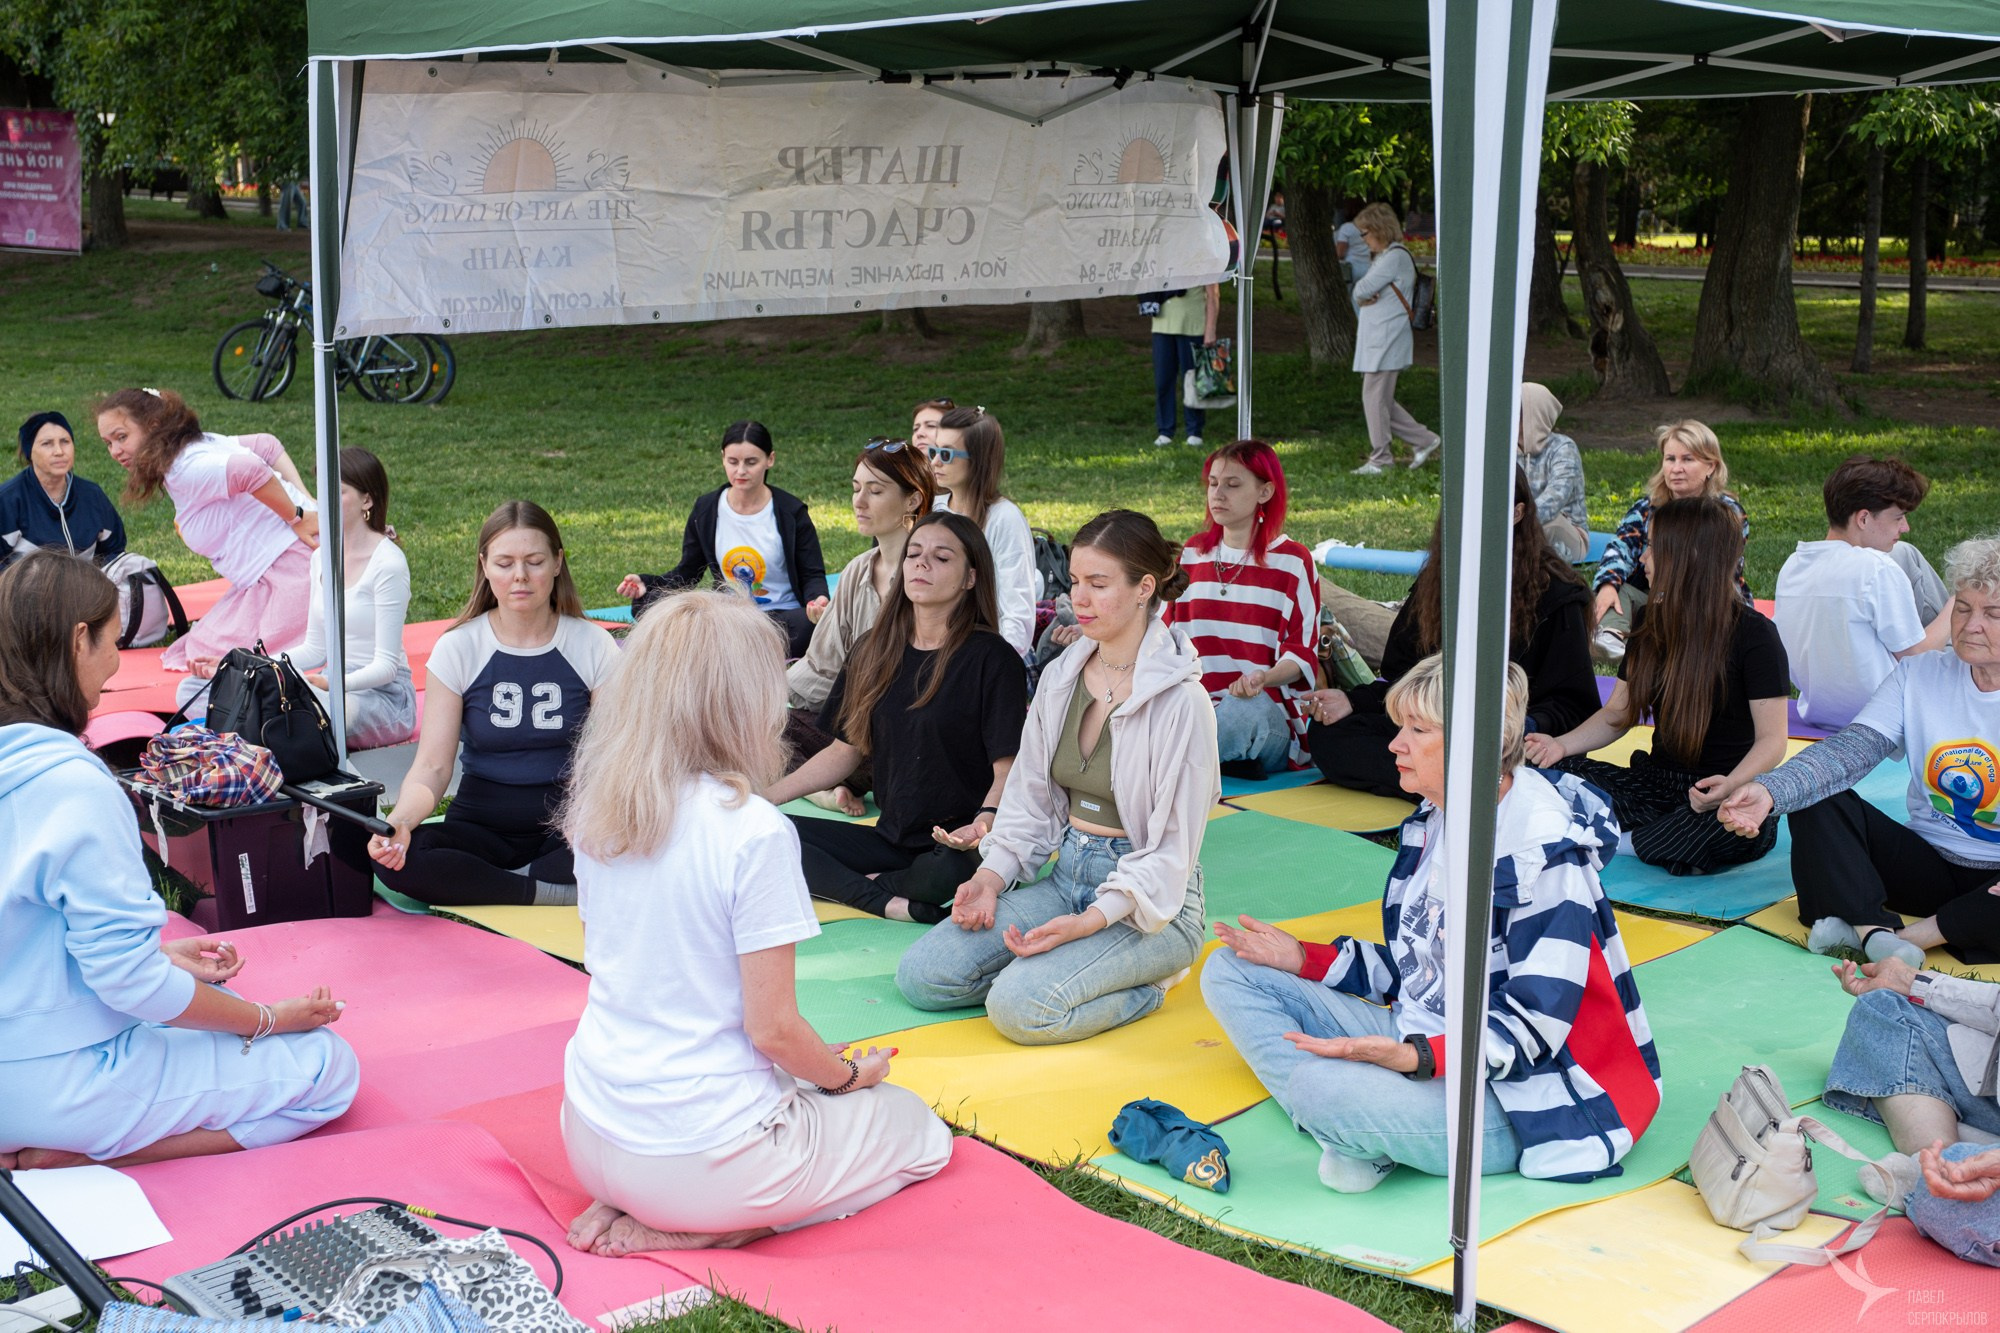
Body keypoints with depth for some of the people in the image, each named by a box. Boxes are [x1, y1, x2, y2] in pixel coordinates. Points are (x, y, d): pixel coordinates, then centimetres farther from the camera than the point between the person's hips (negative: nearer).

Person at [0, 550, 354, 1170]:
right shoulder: (74, 787, -25)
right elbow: (130, 980, -21)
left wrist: (163, 954, 13)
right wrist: (271, 1019, -7)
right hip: (57, 1083, -9)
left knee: (218, 1000, 27)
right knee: (328, 1067, 0)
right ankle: (64, 1158, -8)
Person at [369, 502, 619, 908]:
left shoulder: (592, 646, -1)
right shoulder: (458, 648, -2)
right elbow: (432, 766, -7)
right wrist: (400, 821, -29)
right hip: (482, 825, 0)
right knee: (394, 860, -30)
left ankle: (485, 884, -16)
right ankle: (565, 890, -22)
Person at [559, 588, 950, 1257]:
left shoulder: (595, 811, -1)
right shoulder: (753, 832, -21)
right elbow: (772, 1027, -18)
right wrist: (847, 1074, 4)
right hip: (706, 1155, -7)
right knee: (920, 1129, 17)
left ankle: (626, 1208, 10)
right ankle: (691, 1227, -1)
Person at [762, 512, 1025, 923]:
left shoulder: (992, 659, -7)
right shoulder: (874, 652, 10)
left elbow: (1008, 769, -11)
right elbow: (844, 752, 15)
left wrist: (984, 822, -32)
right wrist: (764, 796, 7)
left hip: (955, 845, -5)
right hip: (891, 839, 5)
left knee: (948, 872, -40)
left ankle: (874, 883, -8)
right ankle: (887, 902, -24)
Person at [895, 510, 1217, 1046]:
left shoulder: (1180, 701, -15)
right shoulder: (1060, 678, 5)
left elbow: (1174, 850, -15)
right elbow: (1030, 798, 13)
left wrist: (1091, 922, -25)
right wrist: (992, 875, -4)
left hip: (1149, 899, -6)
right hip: (1066, 875, 6)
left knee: (1020, 1007, -28)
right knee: (920, 975, -10)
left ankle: (1139, 984, -2)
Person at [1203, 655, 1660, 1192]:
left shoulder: (1543, 851, -20)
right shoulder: (1432, 823, 8)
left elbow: (1530, 1026, -23)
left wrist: (1416, 1058, -37)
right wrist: (1302, 960, 6)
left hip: (1518, 1102, -10)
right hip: (1424, 1046, 10)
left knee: (1326, 1085, -39)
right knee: (1229, 971, 4)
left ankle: (1361, 1139, -2)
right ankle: (1350, 1127, -13)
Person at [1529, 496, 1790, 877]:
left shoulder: (1754, 635, -9)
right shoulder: (1652, 625, 12)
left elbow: (1772, 739, -13)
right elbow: (1618, 714, 15)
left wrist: (1732, 785, -34)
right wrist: (1562, 744, -5)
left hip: (1733, 799, -5)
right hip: (1659, 785, 5)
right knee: (1555, 773, -17)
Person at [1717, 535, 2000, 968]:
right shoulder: (1917, 676, 3)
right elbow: (1851, 748, -12)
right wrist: (1770, 791, -33)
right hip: (1930, 862, 4)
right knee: (1817, 801, -17)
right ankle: (1878, 931, -34)